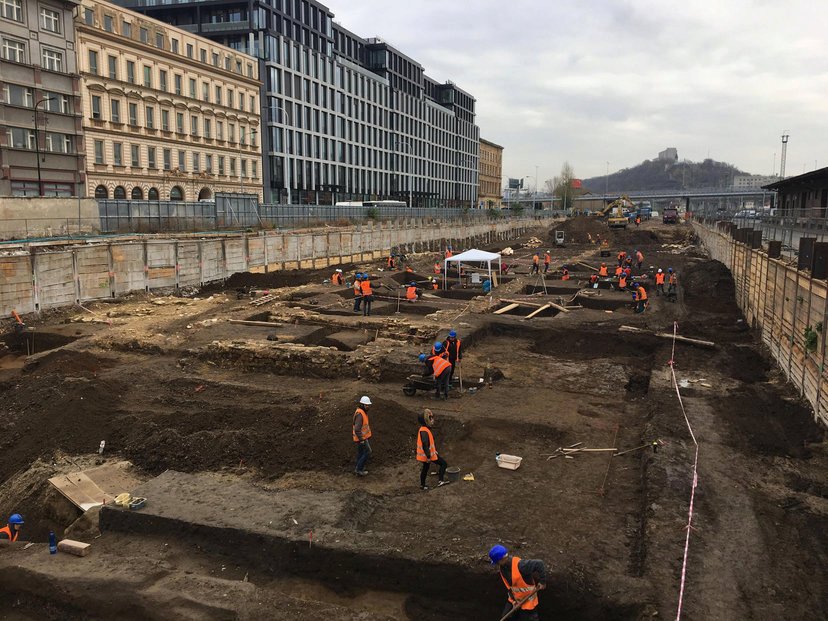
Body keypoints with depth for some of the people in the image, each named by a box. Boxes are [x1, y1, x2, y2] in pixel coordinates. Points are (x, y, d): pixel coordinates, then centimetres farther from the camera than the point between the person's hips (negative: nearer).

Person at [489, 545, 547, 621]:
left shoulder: (520, 565, -35)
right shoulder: (502, 566, -11)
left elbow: (539, 564, -33)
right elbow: (508, 585, -1)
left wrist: (542, 581, -25)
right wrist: (513, 599, -10)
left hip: (527, 599, -7)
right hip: (514, 599, 7)